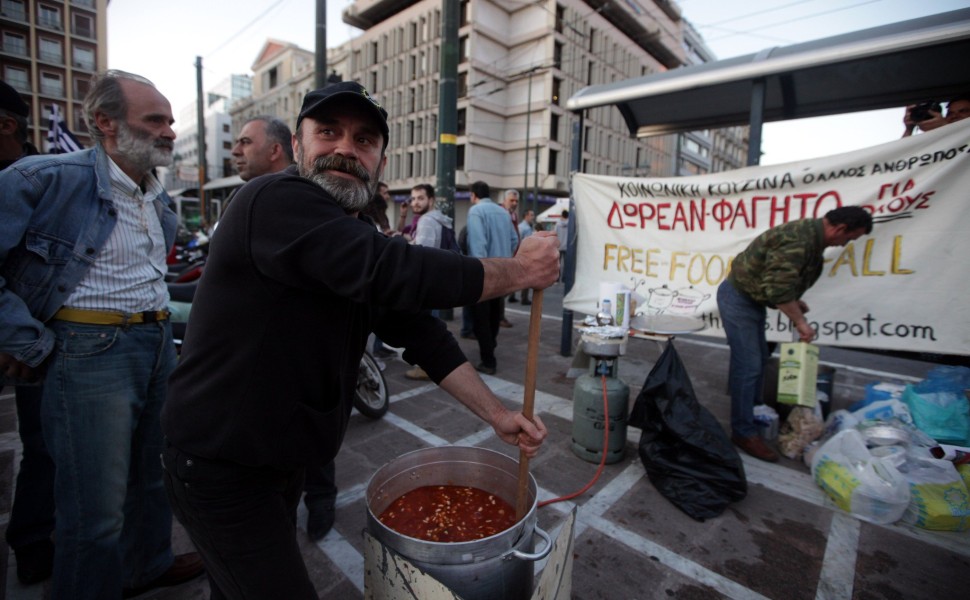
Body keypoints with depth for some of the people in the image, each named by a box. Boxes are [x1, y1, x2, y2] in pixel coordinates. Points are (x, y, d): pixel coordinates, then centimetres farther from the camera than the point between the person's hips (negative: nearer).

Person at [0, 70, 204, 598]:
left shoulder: (159, 199, 12)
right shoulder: (48, 178, -11)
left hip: (159, 344, 7)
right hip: (92, 350, -7)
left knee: (154, 473, 21)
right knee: (97, 510, 3)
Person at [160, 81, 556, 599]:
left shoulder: (364, 241, 3)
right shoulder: (276, 202, -24)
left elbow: (421, 333, -1)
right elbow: (396, 274, -39)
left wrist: (495, 414, -5)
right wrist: (520, 270, -25)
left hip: (283, 457, 8)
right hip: (220, 466, -7)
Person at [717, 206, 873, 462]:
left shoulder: (811, 234, 7)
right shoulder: (799, 240, -26)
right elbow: (778, 288, -29)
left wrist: (794, 302, 7)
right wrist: (800, 321, -18)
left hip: (751, 298, 11)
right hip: (737, 298, -11)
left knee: (759, 359, 20)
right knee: (748, 365, -8)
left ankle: (754, 411, 36)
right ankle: (743, 432, 1)